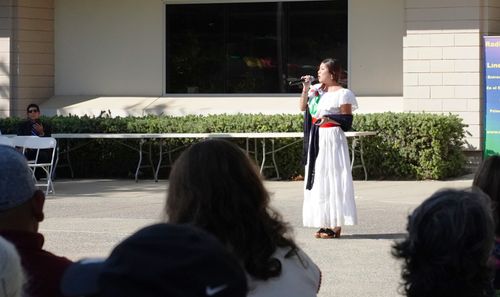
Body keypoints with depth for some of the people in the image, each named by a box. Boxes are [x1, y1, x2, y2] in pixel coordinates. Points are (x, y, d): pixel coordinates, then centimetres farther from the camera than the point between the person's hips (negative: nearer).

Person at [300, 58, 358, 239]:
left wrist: (330, 119, -24)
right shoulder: (317, 90, 14)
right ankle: (324, 224, 11)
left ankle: (336, 225, -4)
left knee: (332, 180, -7)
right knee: (318, 180, 7)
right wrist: (306, 89, 2)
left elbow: (347, 121, -10)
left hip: (332, 139, -8)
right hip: (316, 140, 8)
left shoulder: (342, 94, -7)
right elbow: (303, 107, 12)